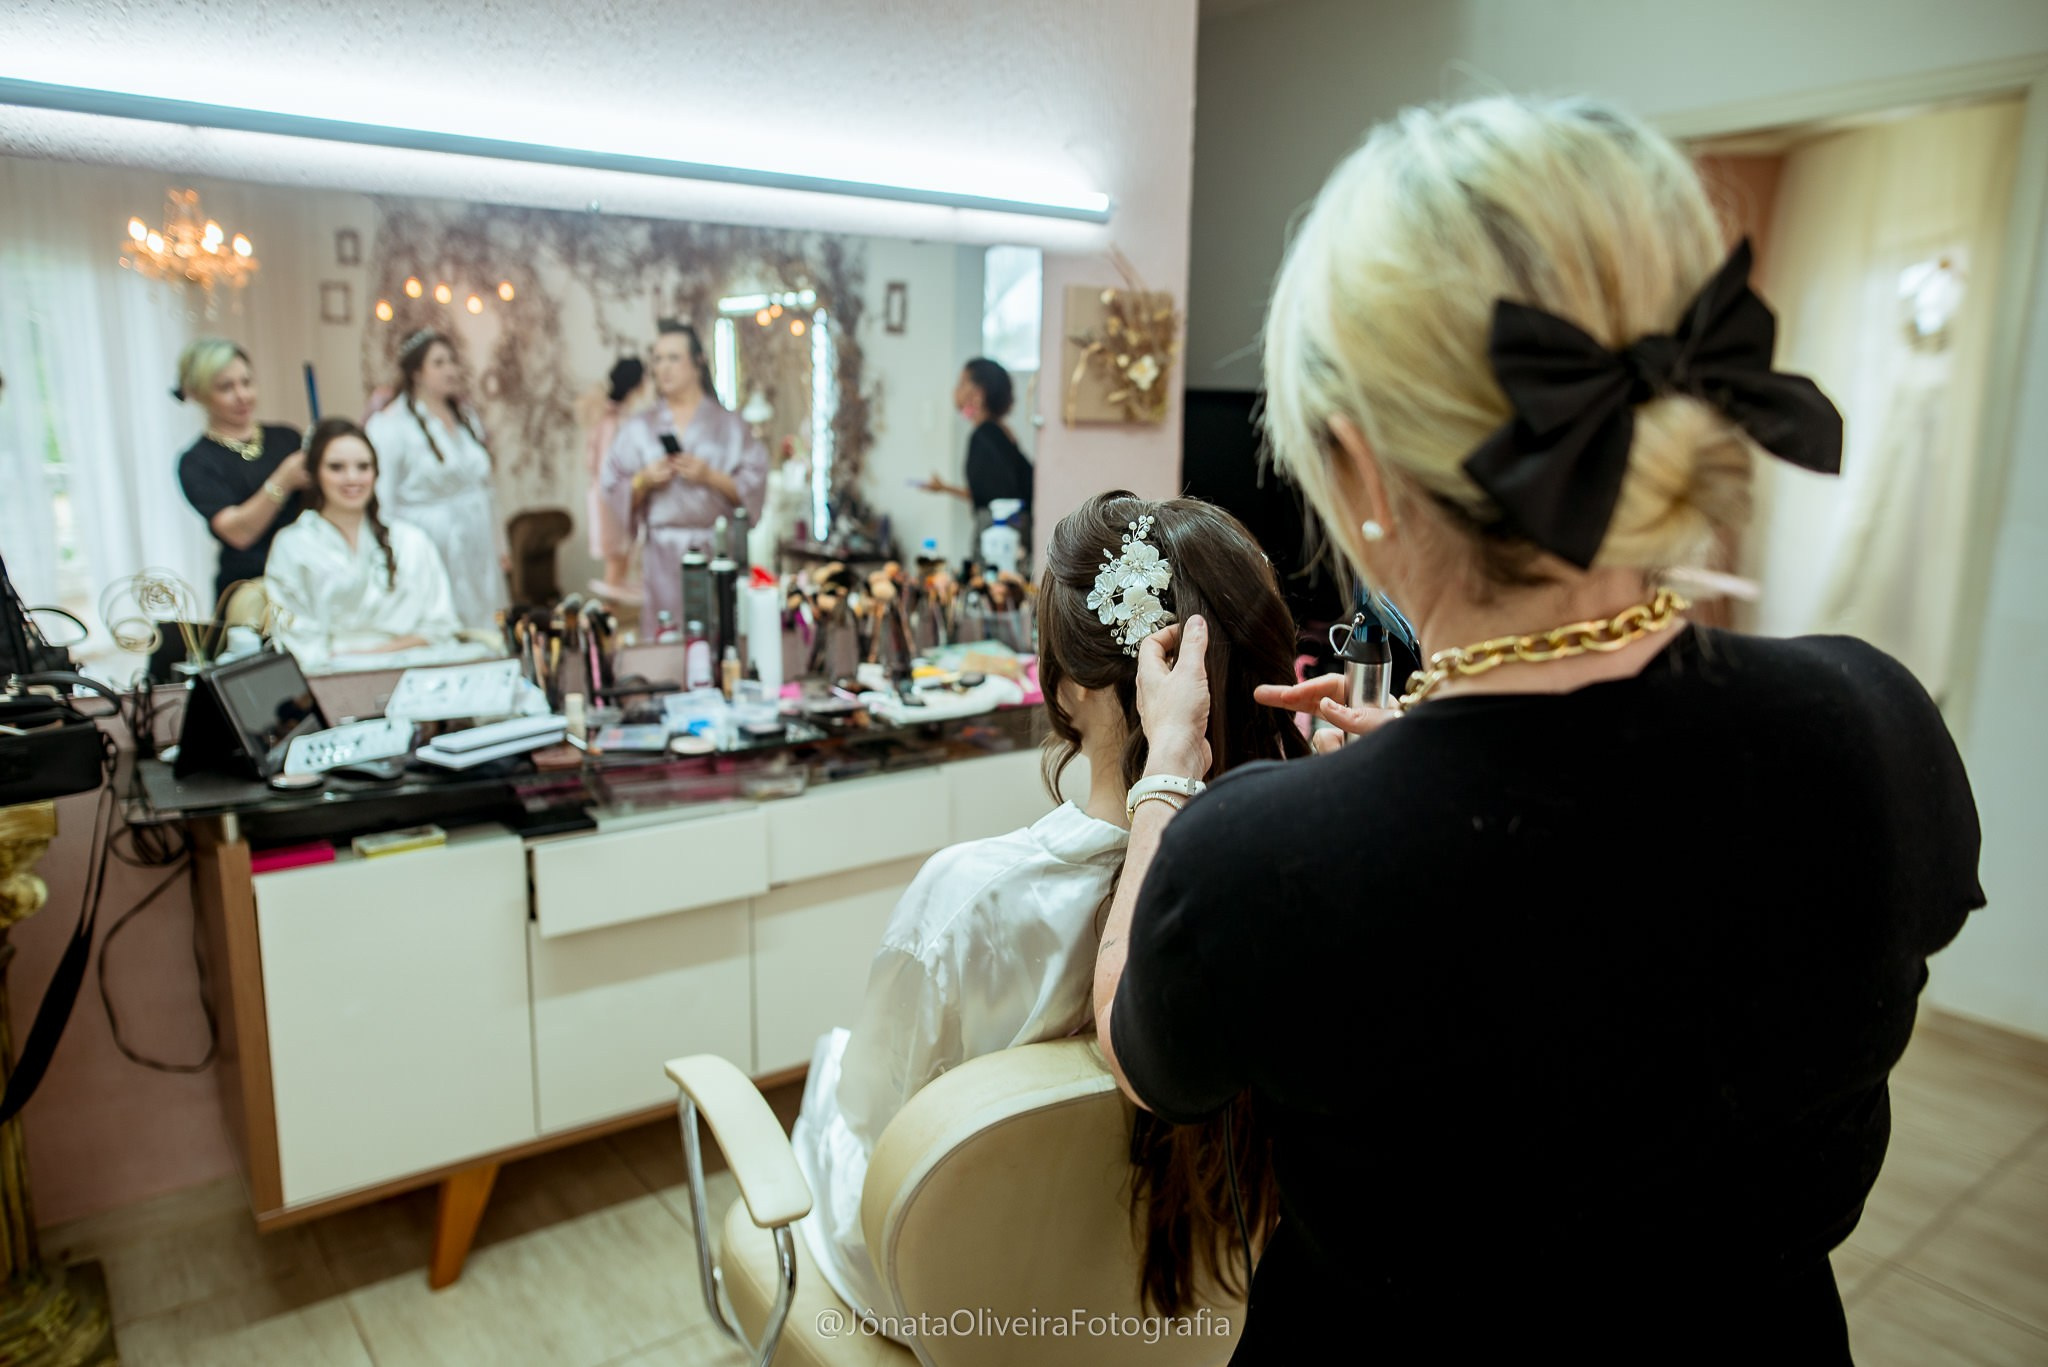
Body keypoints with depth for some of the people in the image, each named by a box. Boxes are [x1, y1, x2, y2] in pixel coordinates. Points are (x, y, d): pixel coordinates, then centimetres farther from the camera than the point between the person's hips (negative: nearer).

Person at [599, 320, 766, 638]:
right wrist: (643, 481, -9)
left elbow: (753, 486, 0)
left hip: (718, 550, -1)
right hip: (662, 555, 1)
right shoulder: (637, 428, 12)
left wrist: (710, 477, -13)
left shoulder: (729, 425, 7)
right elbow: (615, 492, 9)